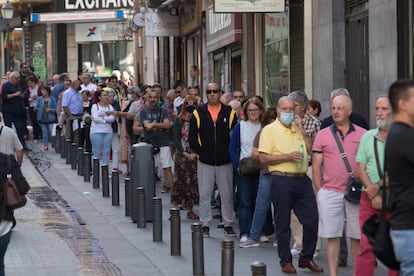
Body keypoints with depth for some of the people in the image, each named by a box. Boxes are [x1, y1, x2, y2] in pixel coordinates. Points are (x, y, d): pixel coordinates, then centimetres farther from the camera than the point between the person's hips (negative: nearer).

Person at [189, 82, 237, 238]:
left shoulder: (229, 113, 3)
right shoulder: (199, 113, 3)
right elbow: (192, 136, 4)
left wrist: (230, 153, -4)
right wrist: (200, 151, -4)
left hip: (225, 161, 0)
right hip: (205, 162, 0)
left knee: (227, 194, 4)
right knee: (204, 194, 2)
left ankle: (228, 224, 14)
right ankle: (205, 225, 10)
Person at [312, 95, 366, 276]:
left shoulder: (362, 134, 5)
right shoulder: (323, 135, 6)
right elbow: (316, 166, 7)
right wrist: (319, 191, 2)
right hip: (330, 192, 0)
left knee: (357, 236, 5)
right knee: (332, 237, 3)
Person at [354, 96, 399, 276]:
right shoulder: (367, 137, 10)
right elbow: (360, 169, 6)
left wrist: (379, 185, -15)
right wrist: (374, 194, -6)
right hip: (370, 198, 3)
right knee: (366, 245, 0)